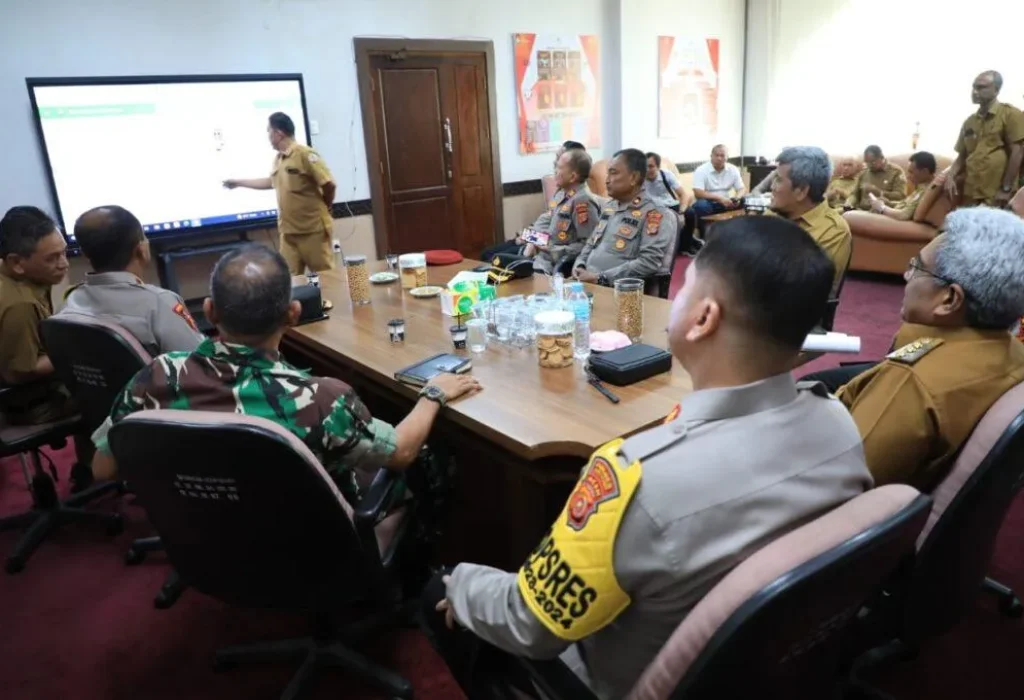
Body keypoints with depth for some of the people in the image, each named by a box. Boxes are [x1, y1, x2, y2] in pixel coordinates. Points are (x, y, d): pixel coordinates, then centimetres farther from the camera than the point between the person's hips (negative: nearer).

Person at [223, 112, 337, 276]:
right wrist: (238, 182, 39)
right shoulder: (278, 159, 15)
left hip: (313, 229, -8)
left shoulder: (304, 154, -12)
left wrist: (322, 208, 0)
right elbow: (271, 182, 33)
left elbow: (329, 184, -17)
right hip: (288, 231, 8)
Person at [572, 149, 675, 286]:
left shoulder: (656, 215, -7)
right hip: (587, 283, 7)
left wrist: (600, 278, -19)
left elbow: (649, 263, -16)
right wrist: (579, 266, 4)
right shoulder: (608, 208, 17)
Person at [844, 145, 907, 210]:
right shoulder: (863, 173, 17)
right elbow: (855, 194, 17)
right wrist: (848, 205, -5)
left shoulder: (896, 171, 4)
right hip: (863, 212, 4)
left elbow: (901, 196, -6)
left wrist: (878, 192, -15)